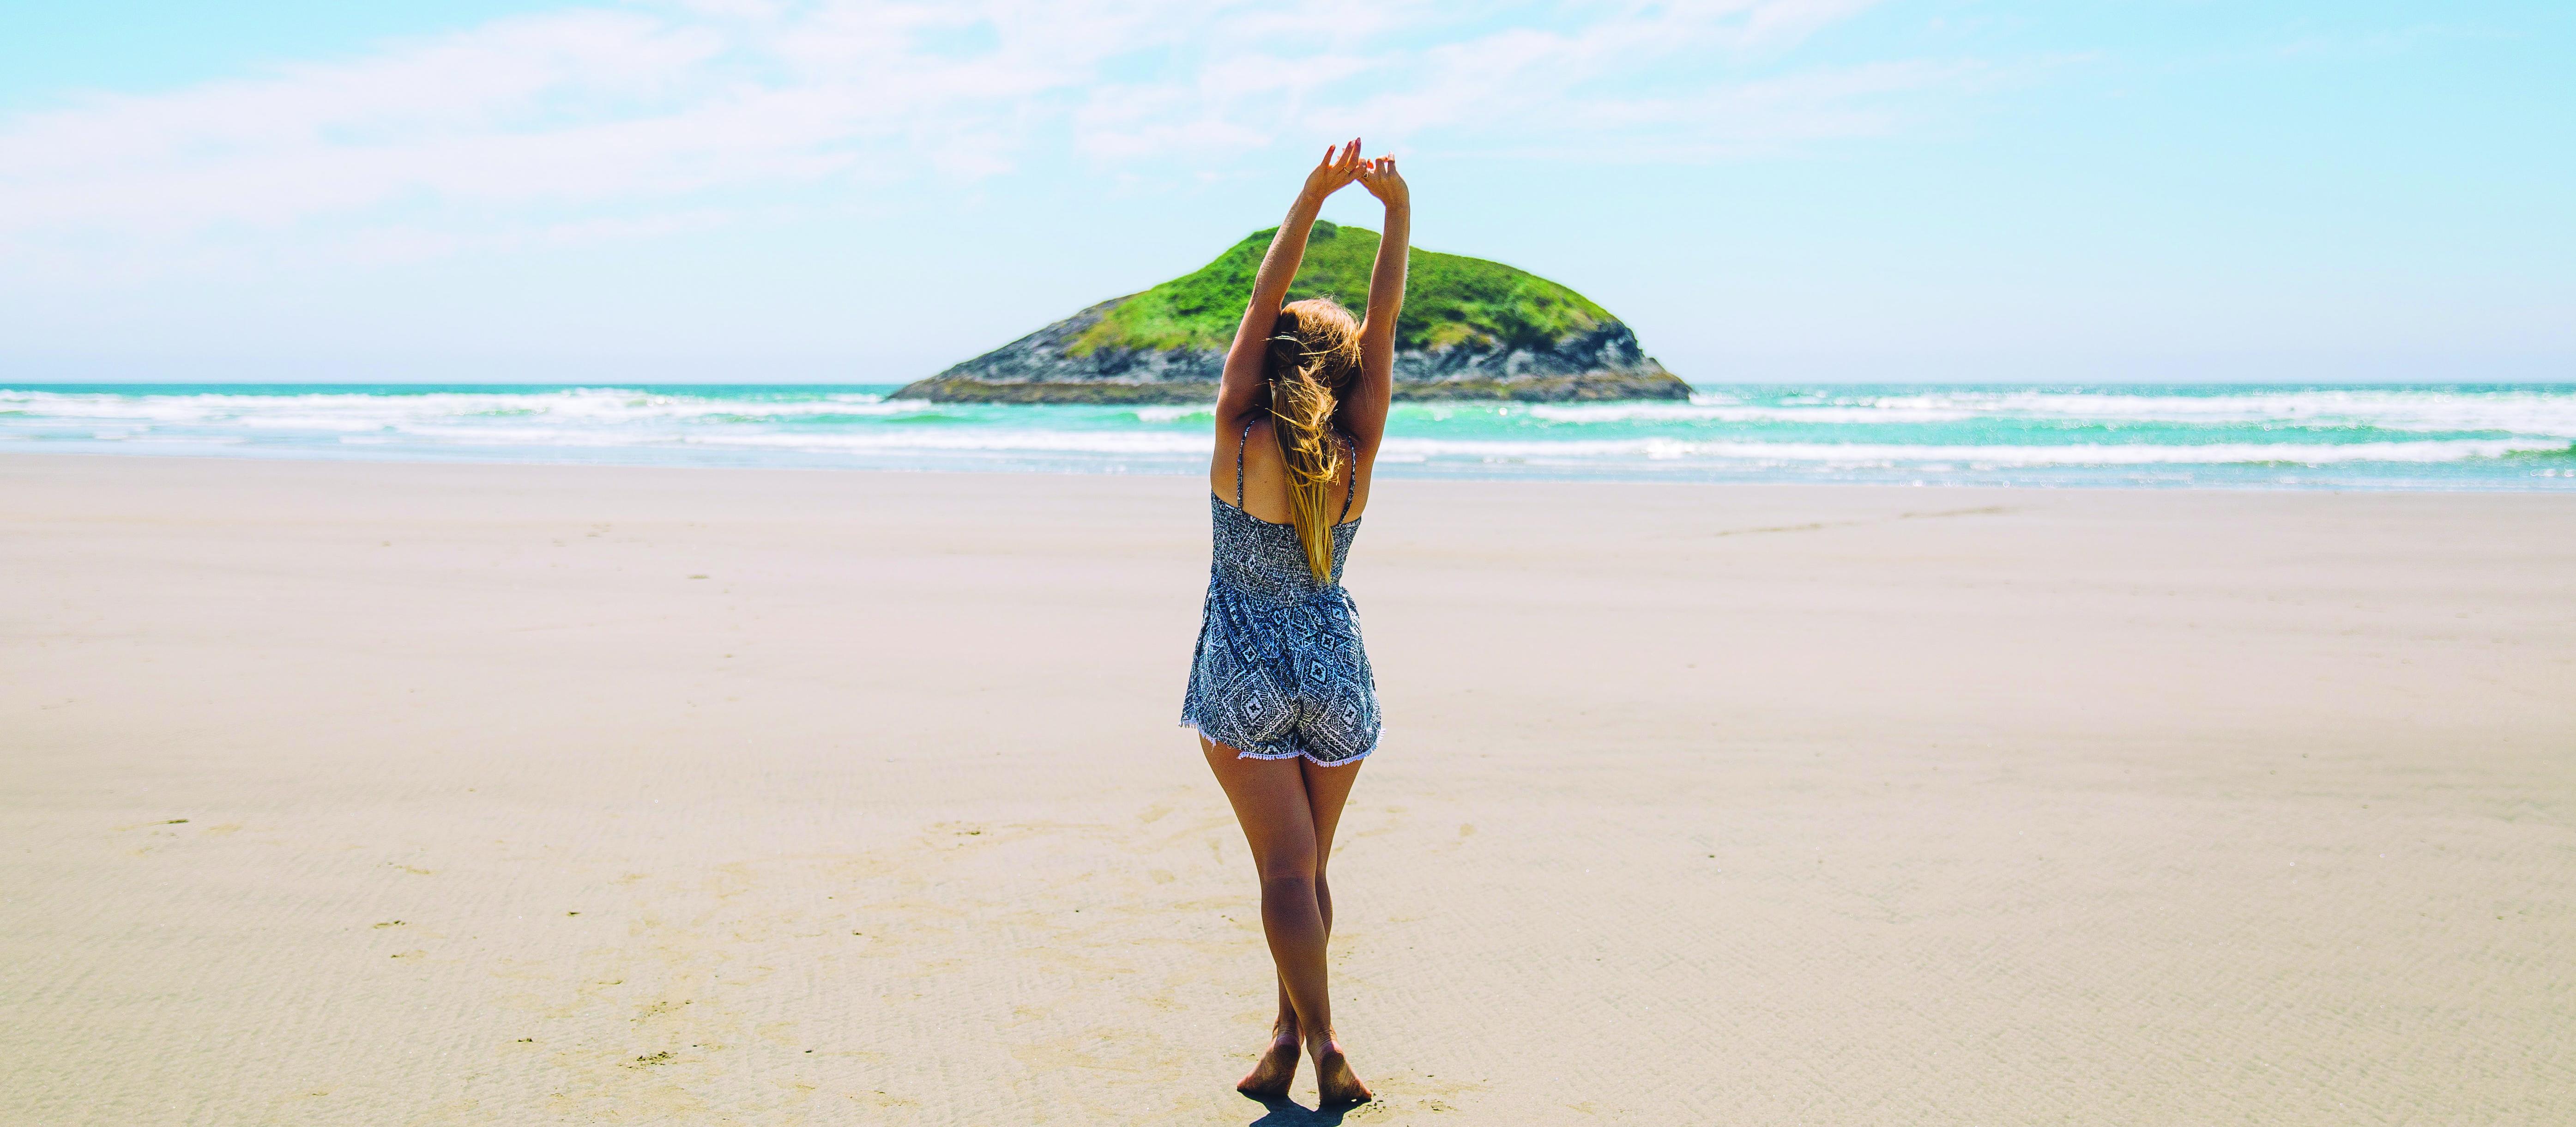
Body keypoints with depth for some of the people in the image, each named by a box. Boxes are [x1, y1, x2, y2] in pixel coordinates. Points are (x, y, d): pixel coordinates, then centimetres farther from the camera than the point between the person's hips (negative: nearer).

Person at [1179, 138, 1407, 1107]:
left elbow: (1263, 302, -11)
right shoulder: (1356, 454, -6)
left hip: (1244, 672, -2)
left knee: (1286, 866, -4)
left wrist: (1313, 197, -12)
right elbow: (1383, 321, -6)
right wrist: (1397, 211, -11)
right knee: (1309, 865, 15)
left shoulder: (1238, 440, -11)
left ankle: (1319, 1039, -14)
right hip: (1336, 669, 3)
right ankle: (1290, 1032, 19)